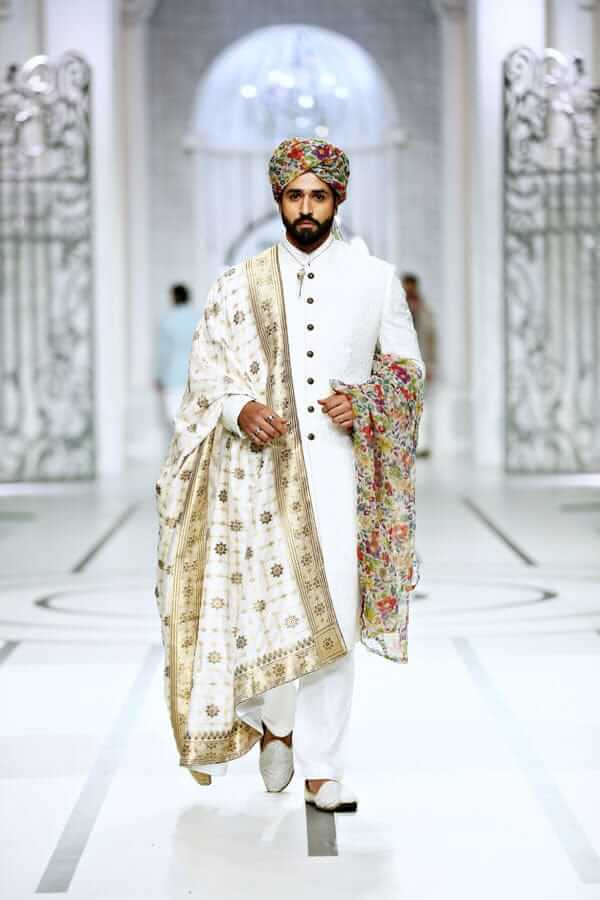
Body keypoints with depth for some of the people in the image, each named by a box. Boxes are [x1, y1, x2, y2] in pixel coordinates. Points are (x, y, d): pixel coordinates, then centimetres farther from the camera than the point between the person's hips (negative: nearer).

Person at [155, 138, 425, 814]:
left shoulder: (376, 281, 8)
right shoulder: (240, 286, 8)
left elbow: (407, 364, 13)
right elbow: (204, 366, 8)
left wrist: (363, 401, -7)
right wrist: (239, 409, -12)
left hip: (339, 465, 0)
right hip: (261, 465, 0)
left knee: (335, 616, -4)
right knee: (264, 602, -1)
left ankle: (320, 770, 4)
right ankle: (275, 723, 28)